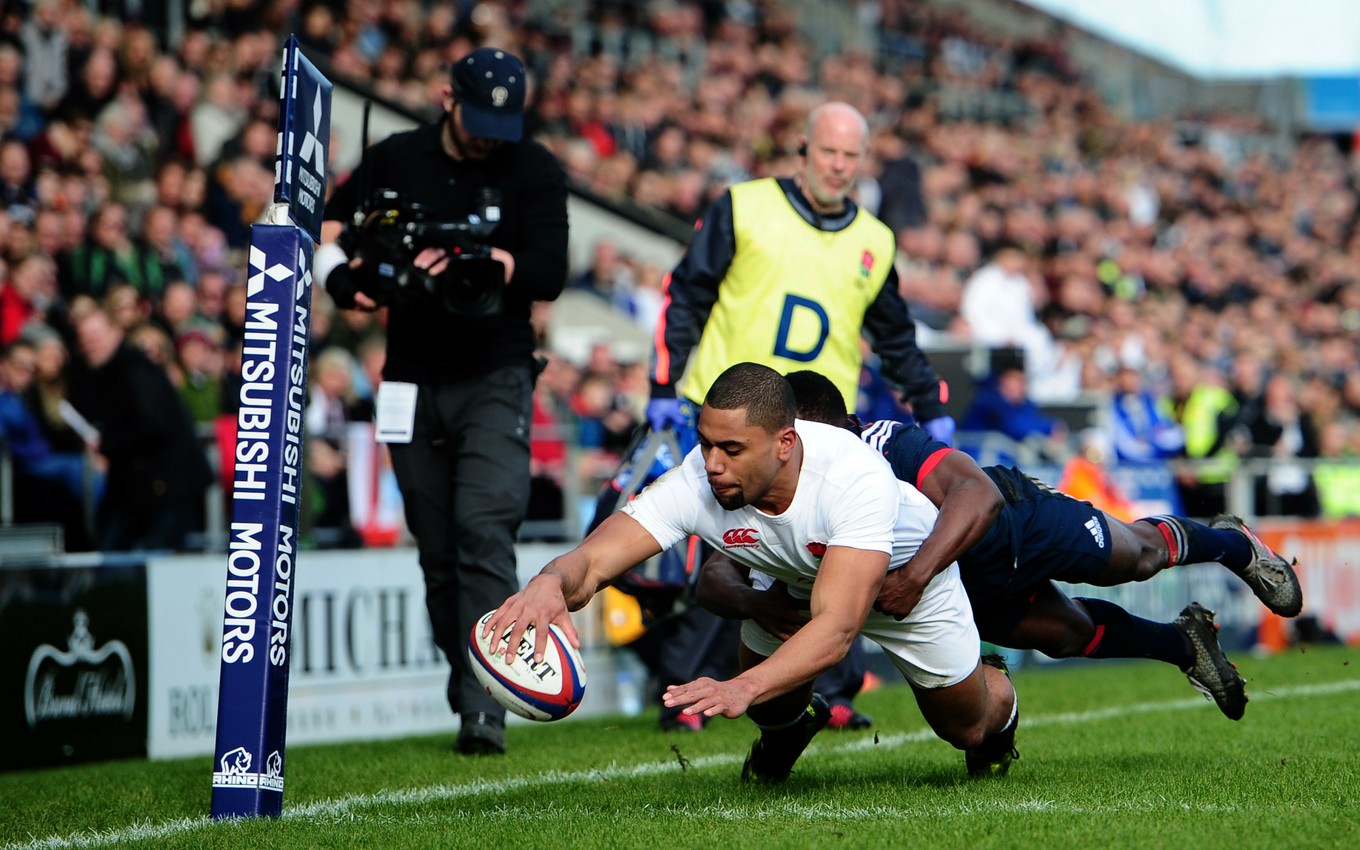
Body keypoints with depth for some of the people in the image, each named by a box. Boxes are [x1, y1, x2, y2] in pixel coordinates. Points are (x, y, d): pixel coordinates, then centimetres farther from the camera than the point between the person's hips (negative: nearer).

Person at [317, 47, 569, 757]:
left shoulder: (535, 172, -2)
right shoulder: (395, 160, 5)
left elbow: (549, 275, -12)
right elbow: (327, 220, 16)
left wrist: (472, 258, -26)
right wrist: (338, 273, -5)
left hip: (495, 380, -3)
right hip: (413, 380, 4)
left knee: (484, 529, -18)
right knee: (438, 551, 6)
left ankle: (483, 707, -23)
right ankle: (465, 685, 17)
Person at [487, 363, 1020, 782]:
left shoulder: (855, 477, -48)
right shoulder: (695, 483, -38)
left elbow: (837, 626, -54)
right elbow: (592, 560, -45)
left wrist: (741, 690, -70)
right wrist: (551, 584, -70)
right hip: (797, 580, 3)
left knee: (965, 727, 11)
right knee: (769, 705, -3)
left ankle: (998, 701, 50)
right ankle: (790, 726, 36)